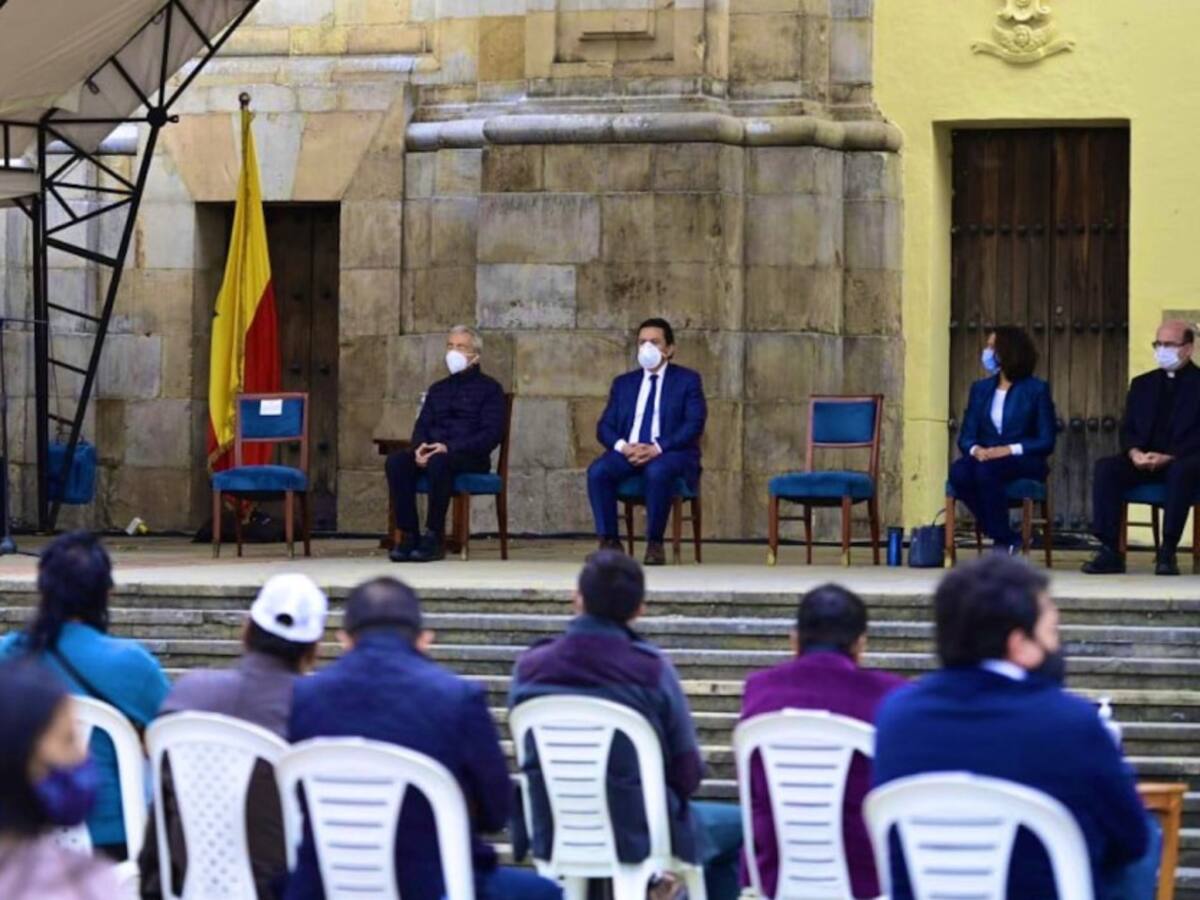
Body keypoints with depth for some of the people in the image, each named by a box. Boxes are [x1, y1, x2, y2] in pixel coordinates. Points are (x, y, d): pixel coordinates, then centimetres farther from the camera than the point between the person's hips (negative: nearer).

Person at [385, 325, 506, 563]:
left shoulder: (489, 389, 6)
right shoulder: (437, 389, 24)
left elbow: (491, 434, -6)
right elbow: (422, 425, 18)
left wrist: (450, 448, -19)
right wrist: (419, 447, -8)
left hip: (470, 457, -5)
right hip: (432, 452, 5)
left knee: (438, 462, -39)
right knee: (396, 461, -26)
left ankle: (434, 538, -33)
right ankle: (409, 536, -28)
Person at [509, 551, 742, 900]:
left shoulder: (529, 668, -9)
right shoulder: (652, 670, -19)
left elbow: (531, 757, 6)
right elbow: (688, 775, -11)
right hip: (639, 838, -4)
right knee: (736, 825, 25)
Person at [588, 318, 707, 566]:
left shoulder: (687, 380, 8)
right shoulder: (623, 383, 20)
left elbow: (694, 424, -5)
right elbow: (605, 427, 12)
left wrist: (658, 448, -19)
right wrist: (623, 446, -12)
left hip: (670, 453, -4)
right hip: (628, 452, 4)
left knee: (657, 472, -39)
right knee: (597, 471, -28)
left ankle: (655, 544, -28)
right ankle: (609, 542, -24)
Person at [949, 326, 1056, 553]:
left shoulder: (1036, 389, 3)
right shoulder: (980, 389, 17)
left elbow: (1046, 442, -3)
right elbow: (966, 436, 11)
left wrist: (1009, 450, -18)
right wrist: (975, 449, -14)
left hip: (1024, 464, -4)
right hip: (985, 457, 4)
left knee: (987, 471, -38)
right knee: (959, 472, -32)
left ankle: (1003, 541, -24)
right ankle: (1008, 539, -20)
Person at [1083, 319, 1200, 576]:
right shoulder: (1142, 384, 20)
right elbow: (1128, 429, 13)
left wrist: (1169, 456, -20)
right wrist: (1134, 453, -10)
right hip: (1143, 462, 4)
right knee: (1106, 467, -26)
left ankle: (1168, 552, -35)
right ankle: (1109, 551, -30)